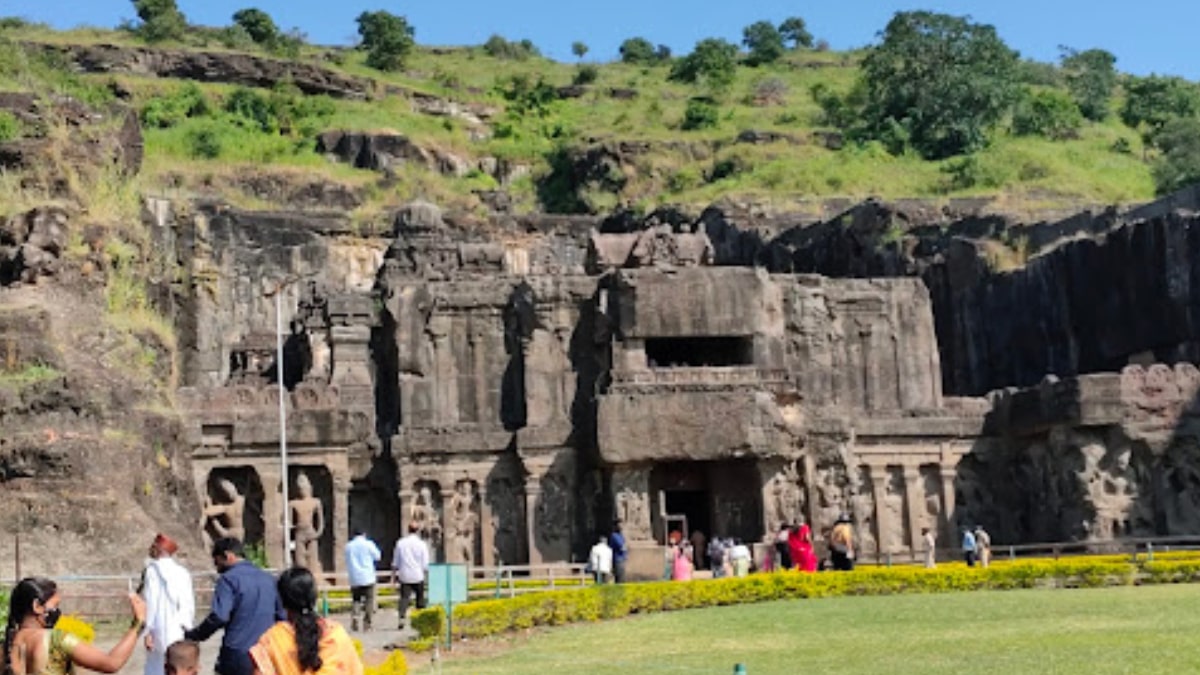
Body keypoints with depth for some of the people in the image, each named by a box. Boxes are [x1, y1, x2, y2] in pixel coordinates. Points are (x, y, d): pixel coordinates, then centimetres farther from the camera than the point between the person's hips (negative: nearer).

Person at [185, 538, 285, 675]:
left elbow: (219, 617, -18)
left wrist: (192, 636, -6)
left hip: (238, 658, -6)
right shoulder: (268, 579, 12)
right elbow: (282, 616, 14)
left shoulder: (229, 579, -7)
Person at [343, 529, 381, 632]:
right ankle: (367, 624, 0)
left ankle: (354, 619, -9)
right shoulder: (368, 544, -5)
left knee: (355, 600, 12)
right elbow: (377, 557, 6)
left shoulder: (349, 546, 4)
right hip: (368, 578, -3)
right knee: (369, 600, 4)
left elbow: (347, 562, 15)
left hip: (354, 578, 3)